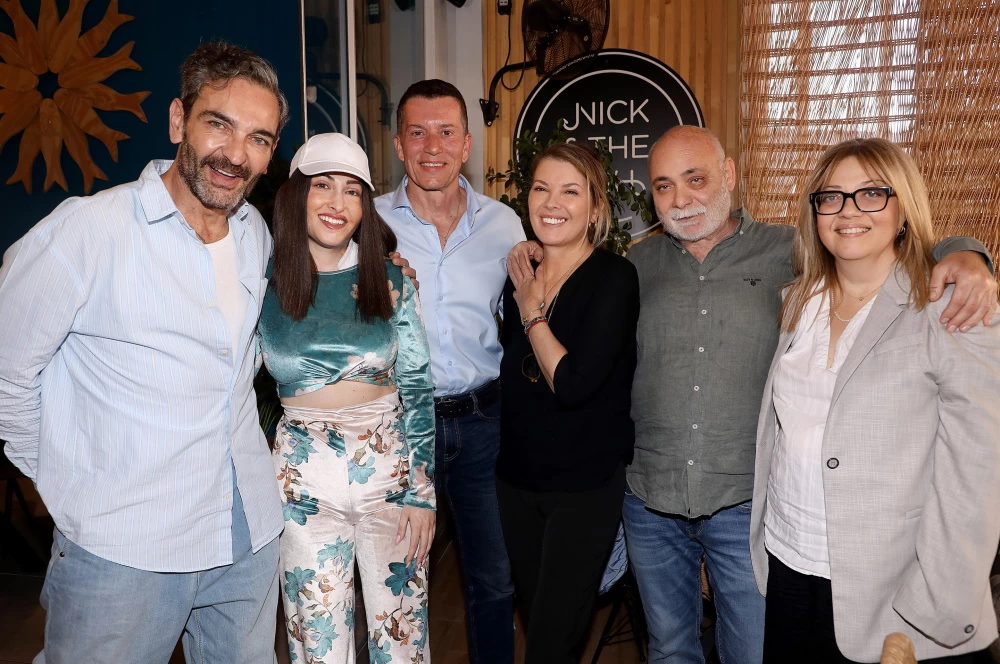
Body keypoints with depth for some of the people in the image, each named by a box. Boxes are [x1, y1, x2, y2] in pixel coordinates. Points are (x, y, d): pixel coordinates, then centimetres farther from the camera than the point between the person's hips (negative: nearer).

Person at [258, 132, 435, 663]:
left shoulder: (390, 282, -1)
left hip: (391, 470, 1)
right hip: (305, 481, 0)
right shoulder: (265, 284, -3)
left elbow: (417, 387, 1)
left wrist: (422, 493, -2)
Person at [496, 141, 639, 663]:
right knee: (535, 616, 20)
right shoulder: (521, 278, 4)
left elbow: (574, 384, -25)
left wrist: (533, 314, -14)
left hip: (586, 486, -6)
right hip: (517, 480, 6)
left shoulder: (614, 277, -14)